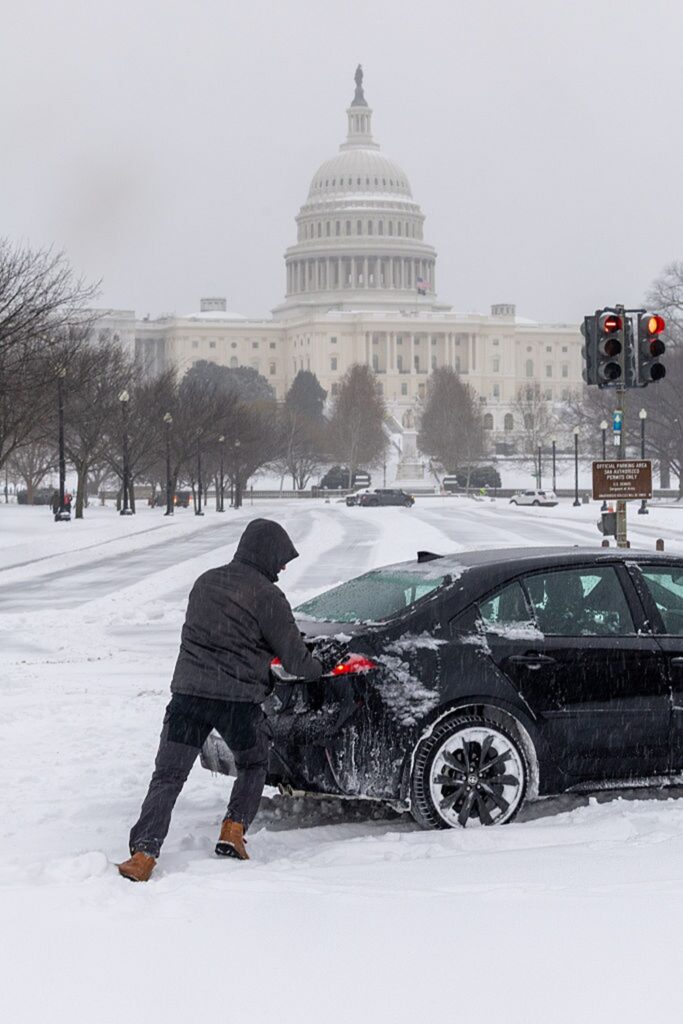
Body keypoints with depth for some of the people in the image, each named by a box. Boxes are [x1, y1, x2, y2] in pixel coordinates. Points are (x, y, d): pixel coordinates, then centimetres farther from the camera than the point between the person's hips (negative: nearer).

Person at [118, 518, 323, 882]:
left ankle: (143, 853, -15)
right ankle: (233, 830, 8)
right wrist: (319, 671, 22)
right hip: (238, 698, -4)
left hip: (187, 691, 4)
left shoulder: (205, 582, 15)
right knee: (253, 765, 23)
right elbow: (295, 658, 0)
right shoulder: (267, 597, -4)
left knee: (167, 776, -1)